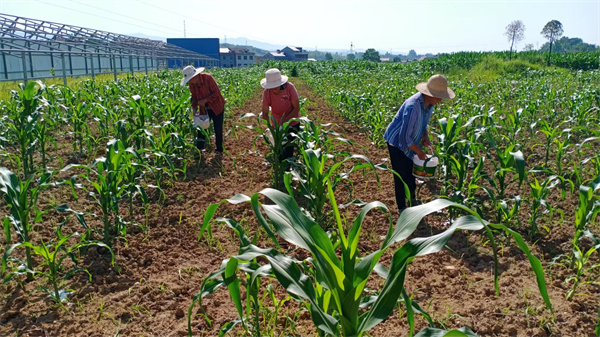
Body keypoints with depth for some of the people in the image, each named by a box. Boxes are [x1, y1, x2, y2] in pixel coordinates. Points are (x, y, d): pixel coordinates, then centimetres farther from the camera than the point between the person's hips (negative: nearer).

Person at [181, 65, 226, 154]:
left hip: (216, 107, -5)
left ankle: (219, 149, 20)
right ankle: (199, 149, 15)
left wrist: (205, 100, -27)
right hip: (204, 109, 5)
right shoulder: (191, 84, -8)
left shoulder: (208, 78, -25)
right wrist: (194, 108, -10)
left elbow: (216, 93, -23)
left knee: (218, 129, 3)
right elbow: (194, 97, 4)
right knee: (201, 127, 4)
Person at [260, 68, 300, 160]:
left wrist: (285, 119, -31)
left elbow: (297, 108, -20)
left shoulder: (289, 87, -26)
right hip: (277, 124, 2)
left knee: (288, 150, 2)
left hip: (292, 123, -2)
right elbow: (265, 113, -17)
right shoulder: (267, 92, -19)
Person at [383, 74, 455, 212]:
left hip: (409, 142, 8)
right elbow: (405, 137, -32)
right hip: (397, 142, -8)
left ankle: (411, 198, 42)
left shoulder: (429, 103, -8)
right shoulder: (413, 107, -36)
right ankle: (402, 208, 18)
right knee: (401, 176, 2)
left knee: (411, 171, 21)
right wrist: (419, 151, -20)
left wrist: (425, 136, -7)